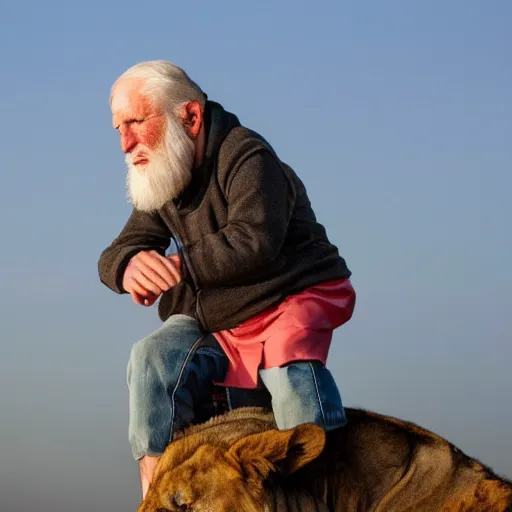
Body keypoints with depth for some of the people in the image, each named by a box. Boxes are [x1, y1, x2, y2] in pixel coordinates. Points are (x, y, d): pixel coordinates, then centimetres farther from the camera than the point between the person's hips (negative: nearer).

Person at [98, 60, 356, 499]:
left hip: (294, 301, -6)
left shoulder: (246, 156, -17)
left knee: (288, 361, -37)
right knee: (153, 358, -19)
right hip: (213, 322, 7)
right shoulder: (161, 179, 9)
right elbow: (116, 254, 6)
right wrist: (130, 266, -20)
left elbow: (253, 244, -30)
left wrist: (176, 267, -23)